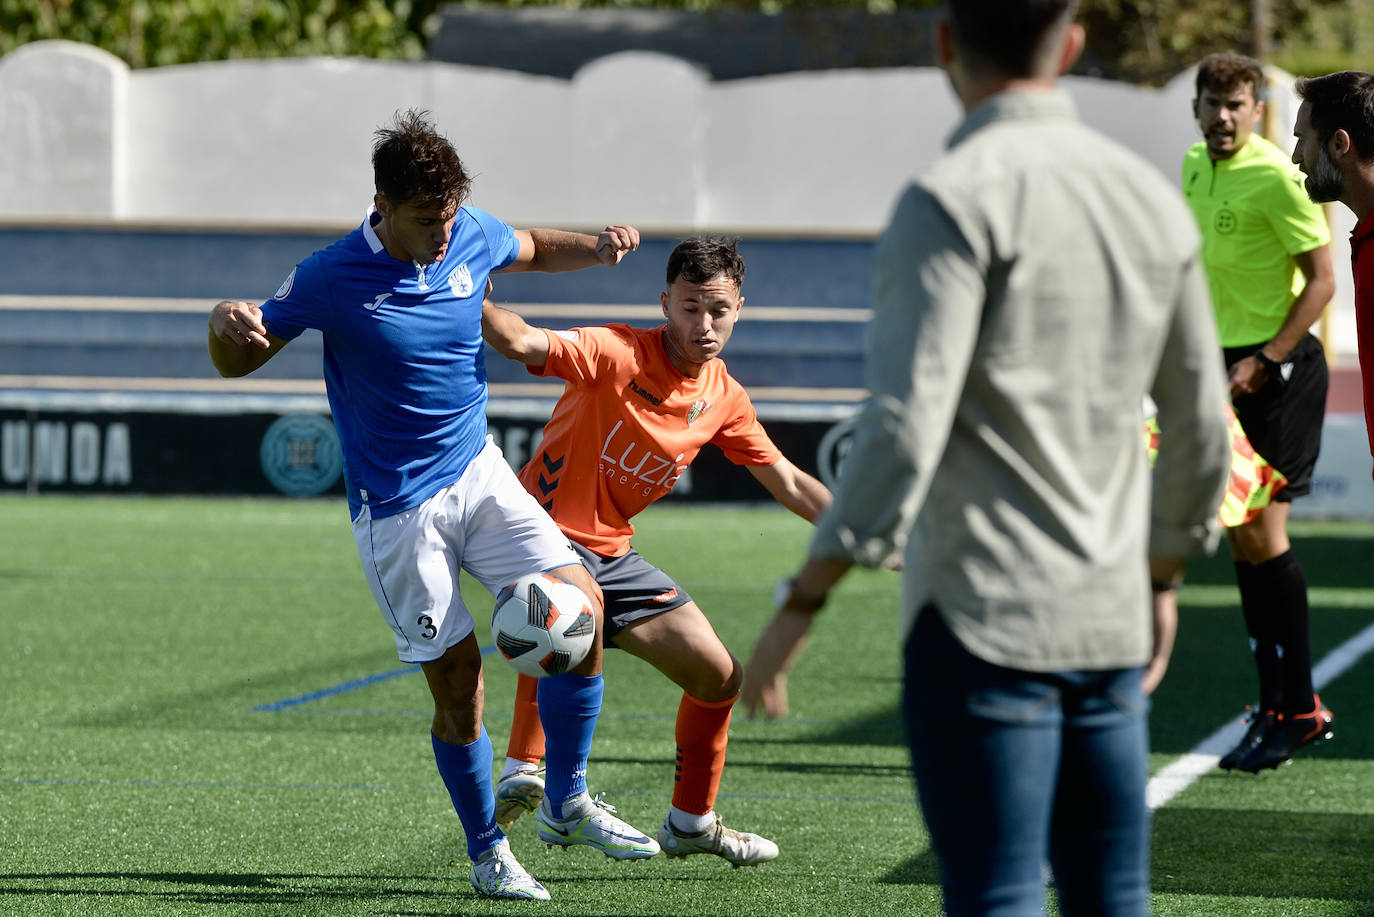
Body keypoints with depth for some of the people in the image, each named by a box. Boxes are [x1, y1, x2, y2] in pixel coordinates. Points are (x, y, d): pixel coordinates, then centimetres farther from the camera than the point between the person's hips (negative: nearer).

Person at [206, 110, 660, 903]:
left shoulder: (470, 236, -3)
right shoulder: (331, 280, -16)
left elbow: (533, 248, 21)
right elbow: (238, 362, -5)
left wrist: (597, 249, 0)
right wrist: (228, 323, -29)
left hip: (479, 472, 5)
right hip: (397, 505, -5)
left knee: (579, 602, -10)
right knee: (457, 677, -6)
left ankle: (570, 804, 7)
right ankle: (488, 853, 13)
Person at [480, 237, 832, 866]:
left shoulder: (725, 399, 3)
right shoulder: (619, 355, -19)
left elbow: (788, 484, 14)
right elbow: (520, 342, -33)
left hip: (611, 552, 8)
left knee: (719, 675, 11)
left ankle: (691, 823, 31)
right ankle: (523, 776, -39)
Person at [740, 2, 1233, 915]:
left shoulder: (954, 202, -12)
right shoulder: (1152, 198, 9)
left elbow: (904, 428, -19)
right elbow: (1202, 426, 17)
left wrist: (800, 605, -14)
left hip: (984, 625, -6)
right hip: (1110, 627, 6)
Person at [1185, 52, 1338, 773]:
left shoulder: (1273, 178, -15)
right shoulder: (1195, 167, 11)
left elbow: (1322, 279, -14)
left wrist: (1264, 361, -19)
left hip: (1280, 368, -8)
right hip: (1229, 368, 8)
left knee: (1262, 530, -11)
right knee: (1240, 538, 7)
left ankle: (1298, 707, -4)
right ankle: (1275, 705, 13)